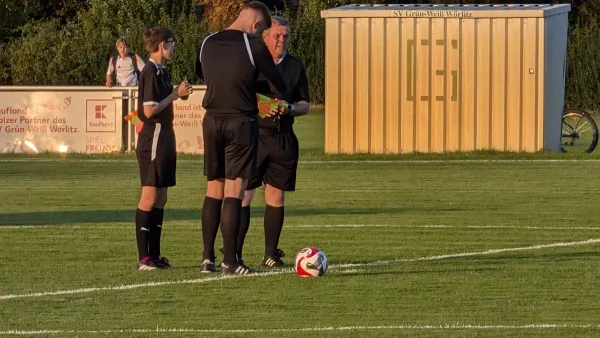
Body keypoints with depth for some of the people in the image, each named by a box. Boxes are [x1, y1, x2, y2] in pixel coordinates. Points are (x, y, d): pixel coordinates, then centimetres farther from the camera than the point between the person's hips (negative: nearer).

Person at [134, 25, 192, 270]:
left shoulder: (162, 72, 14)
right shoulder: (150, 72, -14)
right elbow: (149, 110, -19)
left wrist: (178, 94, 7)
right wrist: (176, 94, -14)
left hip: (164, 139, 10)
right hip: (152, 140, -10)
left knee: (160, 199, 10)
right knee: (149, 198, -8)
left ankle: (154, 254, 14)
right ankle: (144, 257, -6)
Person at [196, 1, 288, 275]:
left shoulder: (207, 44, 5)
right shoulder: (253, 46, -11)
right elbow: (278, 84, -2)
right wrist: (282, 105, 20)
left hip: (212, 120, 5)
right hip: (241, 122, -5)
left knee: (213, 189, 13)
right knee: (234, 192, -4)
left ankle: (207, 258, 11)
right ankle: (230, 261, -6)